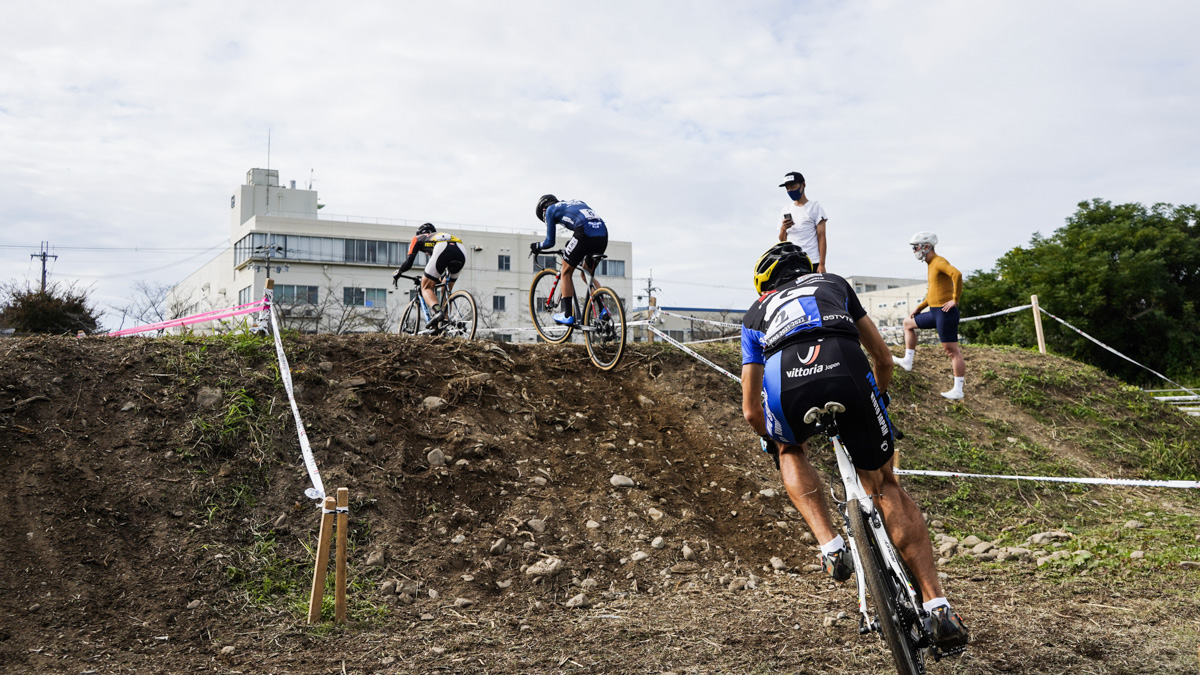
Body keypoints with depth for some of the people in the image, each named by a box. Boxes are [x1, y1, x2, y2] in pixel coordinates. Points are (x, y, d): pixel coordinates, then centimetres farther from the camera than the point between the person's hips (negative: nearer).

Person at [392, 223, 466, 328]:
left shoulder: (418, 238, 33)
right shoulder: (442, 235, 46)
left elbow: (409, 262, 24)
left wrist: (397, 273, 42)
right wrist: (441, 278, 65)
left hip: (442, 250, -5)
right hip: (462, 251, 5)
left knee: (426, 288, 8)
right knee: (447, 289, 24)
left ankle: (436, 310, -22)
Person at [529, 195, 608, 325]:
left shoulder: (550, 209, 18)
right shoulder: (576, 202, 36)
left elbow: (550, 242, 16)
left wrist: (537, 247, 36)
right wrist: (570, 248, 48)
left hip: (585, 235, -6)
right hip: (603, 236, 6)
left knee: (566, 272, 13)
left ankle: (568, 315, 10)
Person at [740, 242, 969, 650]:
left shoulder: (756, 313, 37)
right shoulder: (834, 284, 40)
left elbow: (751, 411, 35)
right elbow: (883, 356, 40)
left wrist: (774, 444, 54)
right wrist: (879, 399, 59)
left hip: (785, 378, 0)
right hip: (847, 370, 1)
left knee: (792, 453, 34)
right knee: (885, 485, 18)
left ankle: (830, 545, 13)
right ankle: (938, 606, 10)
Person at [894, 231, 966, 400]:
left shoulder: (939, 262, -12)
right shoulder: (932, 264, 18)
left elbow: (957, 274, -32)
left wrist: (955, 299, -25)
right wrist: (918, 308, 24)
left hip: (945, 312, -10)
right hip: (935, 312, 10)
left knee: (953, 351, -6)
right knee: (908, 323, 22)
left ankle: (958, 390, -3)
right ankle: (908, 361, 22)